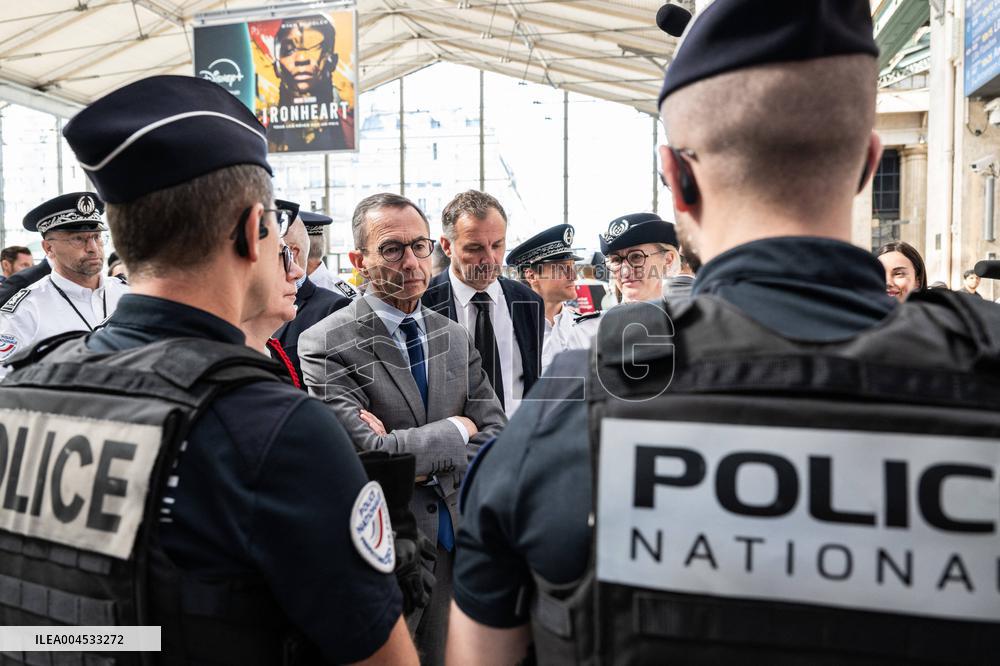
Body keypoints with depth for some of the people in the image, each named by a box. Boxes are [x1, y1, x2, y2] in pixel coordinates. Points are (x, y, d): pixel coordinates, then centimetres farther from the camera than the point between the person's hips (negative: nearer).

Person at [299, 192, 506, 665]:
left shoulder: (455, 337, 6)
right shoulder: (326, 345, -13)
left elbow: (497, 437, 0)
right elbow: (369, 454, -22)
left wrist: (424, 466, -15)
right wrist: (454, 429, -10)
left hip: (457, 539, 6)